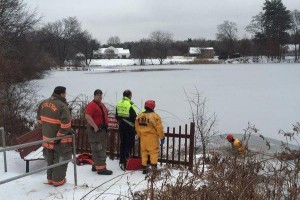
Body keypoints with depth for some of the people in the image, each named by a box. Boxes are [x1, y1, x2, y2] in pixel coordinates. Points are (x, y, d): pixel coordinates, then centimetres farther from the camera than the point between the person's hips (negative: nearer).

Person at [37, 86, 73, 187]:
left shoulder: (44, 103, 0)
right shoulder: (62, 106, -23)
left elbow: (39, 119, 10)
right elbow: (66, 124, -28)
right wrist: (60, 135, -15)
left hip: (47, 137, 7)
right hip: (61, 140, -7)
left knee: (50, 160, 21)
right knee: (61, 160, 10)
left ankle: (50, 178, 32)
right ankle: (58, 180, 18)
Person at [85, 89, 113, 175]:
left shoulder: (101, 104, 16)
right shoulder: (91, 105, -14)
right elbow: (87, 116, -25)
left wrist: (106, 125, 17)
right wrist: (95, 126, -25)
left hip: (103, 129, 10)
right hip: (95, 130, -10)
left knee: (103, 148, 16)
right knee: (98, 149, -9)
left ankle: (95, 165, 26)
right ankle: (101, 168, -9)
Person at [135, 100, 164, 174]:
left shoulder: (139, 116, 4)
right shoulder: (155, 116, -13)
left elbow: (137, 128, 13)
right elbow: (159, 128, -11)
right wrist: (162, 138, -2)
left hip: (143, 138, 5)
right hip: (152, 138, -5)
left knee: (144, 152, 14)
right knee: (154, 152, 2)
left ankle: (144, 168, 17)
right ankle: (154, 167, -1)